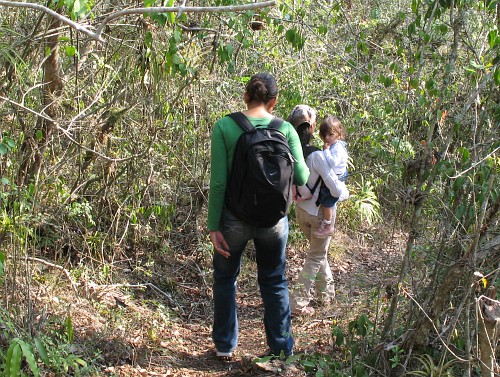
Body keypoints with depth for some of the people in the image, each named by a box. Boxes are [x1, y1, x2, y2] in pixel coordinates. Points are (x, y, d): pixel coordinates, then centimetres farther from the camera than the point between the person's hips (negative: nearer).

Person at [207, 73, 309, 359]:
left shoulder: (225, 126, -10)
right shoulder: (286, 129, -5)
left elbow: (218, 181, -13)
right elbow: (301, 178, -6)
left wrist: (214, 225, -8)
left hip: (235, 217, -1)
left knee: (225, 278, 20)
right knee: (275, 282, 18)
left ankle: (225, 345, 27)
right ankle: (282, 349, 25)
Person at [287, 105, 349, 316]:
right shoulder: (317, 156, -28)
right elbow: (336, 190, -26)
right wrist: (346, 192, -6)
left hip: (300, 210, 6)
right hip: (320, 212, -6)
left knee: (318, 251, 26)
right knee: (316, 257, 10)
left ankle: (327, 292, 41)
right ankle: (297, 303, 8)